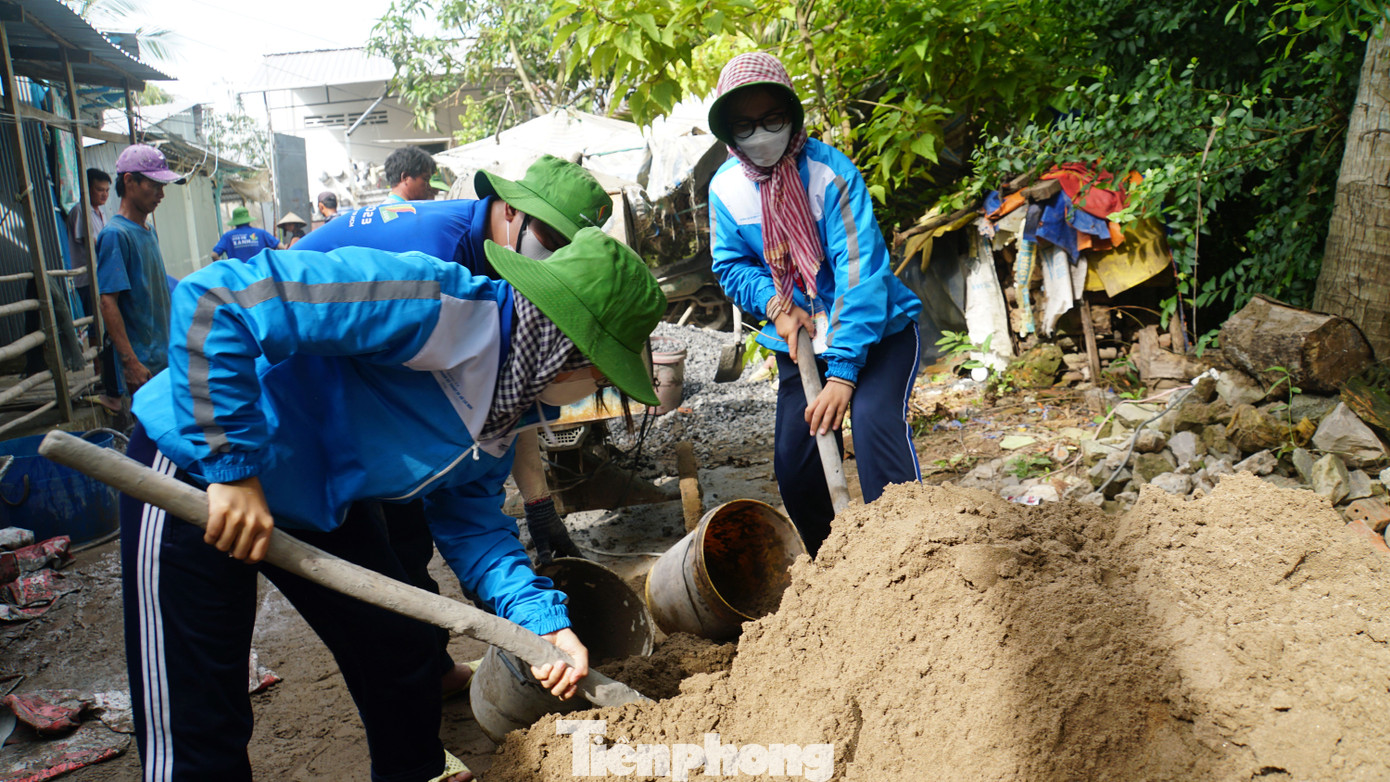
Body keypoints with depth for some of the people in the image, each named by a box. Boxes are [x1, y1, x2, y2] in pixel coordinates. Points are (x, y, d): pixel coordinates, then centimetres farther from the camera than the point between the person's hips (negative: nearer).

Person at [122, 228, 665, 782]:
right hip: (199, 469, -8)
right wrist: (232, 466, -32)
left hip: (312, 502, 8)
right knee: (197, 737, -3)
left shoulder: (508, 405, -1)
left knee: (401, 654, 15)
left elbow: (471, 521, 3)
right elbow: (214, 301, -34)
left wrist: (542, 620, -10)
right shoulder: (432, 307, -32)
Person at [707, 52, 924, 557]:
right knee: (794, 465, 5)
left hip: (877, 331, -4)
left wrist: (842, 373, -33)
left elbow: (861, 272, -27)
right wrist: (775, 304, -17)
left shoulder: (830, 171, -22)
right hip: (799, 340, 5)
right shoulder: (726, 187, -6)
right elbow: (731, 264, 5)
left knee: (875, 420, -29)